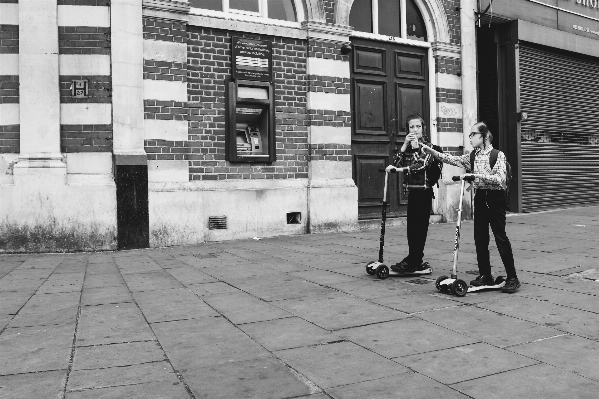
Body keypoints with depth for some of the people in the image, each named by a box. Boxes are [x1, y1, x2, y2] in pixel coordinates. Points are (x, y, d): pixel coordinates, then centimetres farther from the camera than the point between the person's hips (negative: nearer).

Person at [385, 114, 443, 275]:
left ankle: (412, 262, -3)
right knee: (412, 227, 7)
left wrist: (400, 169, -22)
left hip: (424, 191, -6)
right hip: (412, 191, 6)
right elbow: (395, 164, 0)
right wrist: (404, 146, -9)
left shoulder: (429, 147, -4)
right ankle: (416, 262, 13)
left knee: (419, 226, -6)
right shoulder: (407, 148, 14)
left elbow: (422, 165, -19)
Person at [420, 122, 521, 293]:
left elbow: (500, 179, -20)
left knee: (501, 237, -5)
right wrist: (432, 152, -16)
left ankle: (512, 278, 3)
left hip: (495, 198, -5)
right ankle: (485, 275, 17)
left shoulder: (498, 155, -8)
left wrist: (476, 175, -28)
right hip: (480, 198, 6)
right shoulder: (472, 157, 8)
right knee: (480, 238, 6)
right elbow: (452, 159, -4)